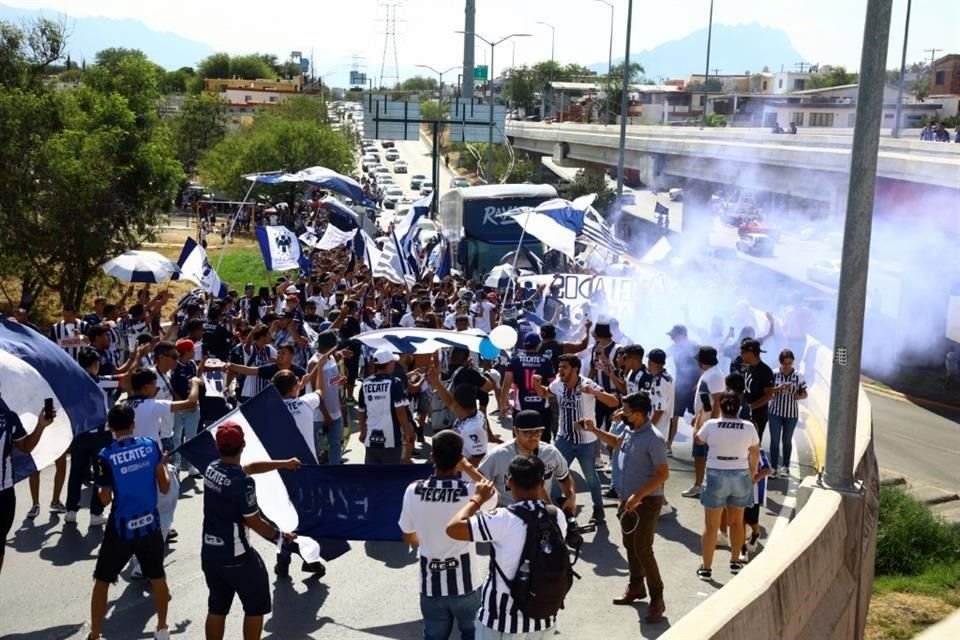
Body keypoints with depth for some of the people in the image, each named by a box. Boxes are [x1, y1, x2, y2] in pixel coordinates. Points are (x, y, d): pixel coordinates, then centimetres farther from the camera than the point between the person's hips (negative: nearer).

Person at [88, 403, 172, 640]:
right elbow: (164, 488, -1)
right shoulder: (151, 446, -6)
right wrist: (164, 465, 16)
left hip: (121, 527, -2)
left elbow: (105, 500, -7)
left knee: (102, 581, 13)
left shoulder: (107, 456, -13)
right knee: (158, 577, 20)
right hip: (149, 523, 2)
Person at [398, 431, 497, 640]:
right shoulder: (470, 492, -18)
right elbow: (493, 496, 7)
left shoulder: (413, 491, -12)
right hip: (465, 583, -1)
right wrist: (469, 468, 8)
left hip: (430, 584, 2)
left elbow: (409, 537, 4)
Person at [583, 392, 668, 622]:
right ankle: (636, 587, 36)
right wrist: (594, 430, 13)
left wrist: (638, 496, -26)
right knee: (630, 545, 19)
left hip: (647, 501, -9)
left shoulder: (653, 439, -24)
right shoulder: (630, 431, 1)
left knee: (643, 550, -7)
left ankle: (657, 599, 4)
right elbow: (616, 442, 25)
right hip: (628, 498, 9)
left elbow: (663, 474, -24)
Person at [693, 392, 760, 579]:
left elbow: (697, 438, 9)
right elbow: (755, 454, 6)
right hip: (740, 476, 2)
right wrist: (753, 474, 21)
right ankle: (735, 562, 31)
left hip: (716, 476, -2)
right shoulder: (748, 427, -5)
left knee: (711, 526, 5)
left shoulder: (711, 425, -10)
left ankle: (706, 568, 10)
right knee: (736, 522, 20)